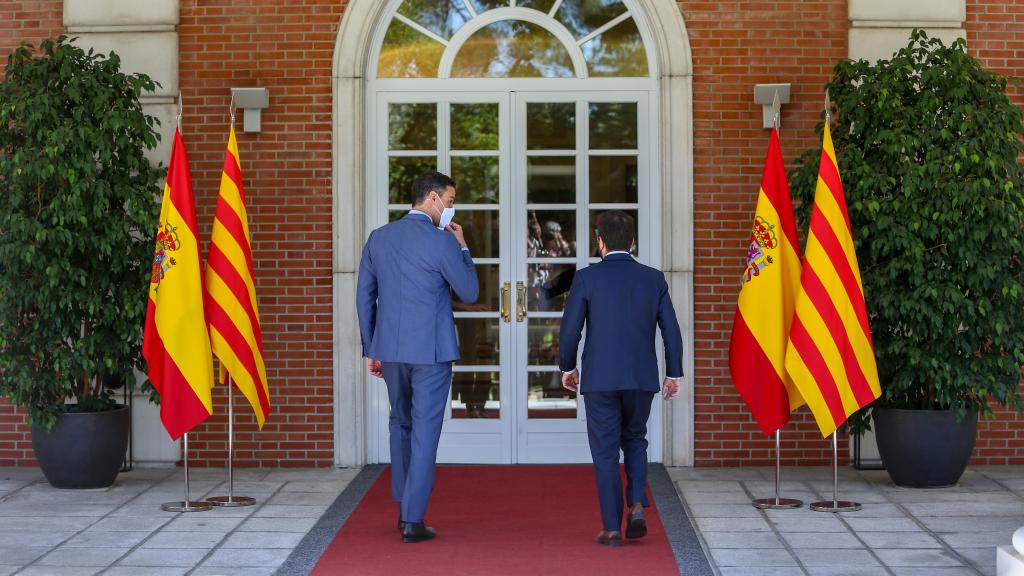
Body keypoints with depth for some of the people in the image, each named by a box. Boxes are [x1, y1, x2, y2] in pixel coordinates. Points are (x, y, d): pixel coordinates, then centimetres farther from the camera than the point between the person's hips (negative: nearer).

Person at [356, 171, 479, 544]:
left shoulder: (378, 238, 6)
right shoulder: (443, 242, -11)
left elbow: (364, 297, 9)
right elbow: (470, 293, -3)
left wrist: (370, 350, 16)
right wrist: (462, 247, 7)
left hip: (389, 349, 5)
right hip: (431, 351, -5)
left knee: (401, 424, 21)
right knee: (424, 431, 1)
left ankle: (404, 508, 29)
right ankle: (412, 520, 1)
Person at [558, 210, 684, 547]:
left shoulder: (586, 278, -5)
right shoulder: (654, 278, 2)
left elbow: (569, 330, -4)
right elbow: (671, 330, 3)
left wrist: (567, 367, 12)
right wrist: (674, 374, 13)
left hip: (600, 379, -2)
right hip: (642, 378, 2)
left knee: (605, 452, 5)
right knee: (635, 440, 22)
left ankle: (612, 528, 5)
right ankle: (636, 506, 3)